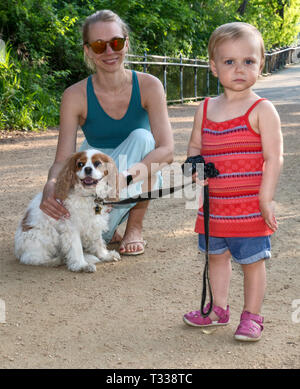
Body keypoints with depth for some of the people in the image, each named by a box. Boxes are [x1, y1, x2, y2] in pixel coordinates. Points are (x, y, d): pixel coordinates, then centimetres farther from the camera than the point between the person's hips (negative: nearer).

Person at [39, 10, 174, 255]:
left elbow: (167, 151, -26)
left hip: (139, 179, 0)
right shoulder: (75, 96, -14)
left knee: (141, 138, -31)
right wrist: (51, 186, -40)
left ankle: (135, 227, -13)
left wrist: (126, 175, -44)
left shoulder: (149, 86, -16)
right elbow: (62, 160, -16)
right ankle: (108, 226, 11)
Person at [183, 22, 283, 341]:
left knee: (252, 261, 6)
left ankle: (251, 316, 23)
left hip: (249, 207, -5)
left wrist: (266, 199, -17)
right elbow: (195, 145, 18)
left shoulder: (262, 110, -10)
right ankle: (218, 309, 37)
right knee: (216, 256, 19)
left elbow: (273, 158, -13)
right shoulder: (205, 109, 5)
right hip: (213, 204, 6)